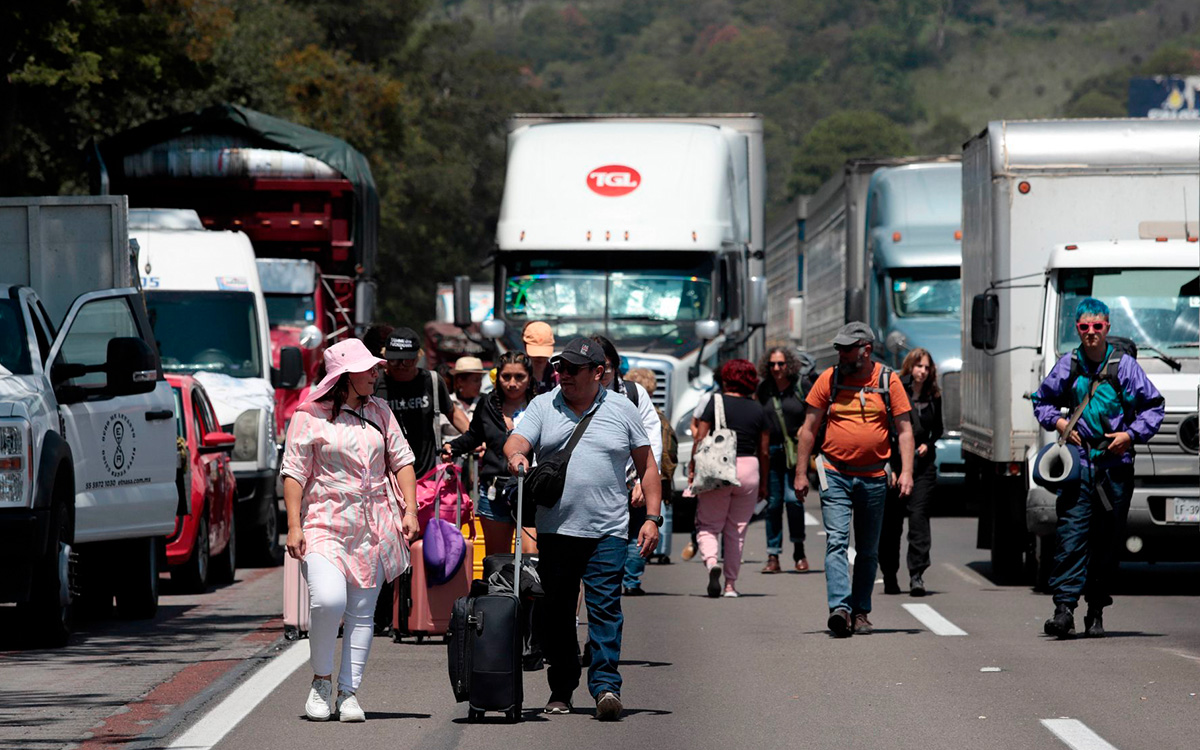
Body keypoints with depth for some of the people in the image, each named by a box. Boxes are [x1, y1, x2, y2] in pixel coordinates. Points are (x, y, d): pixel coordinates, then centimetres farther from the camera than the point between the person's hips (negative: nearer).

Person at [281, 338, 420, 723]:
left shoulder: (379, 412, 13)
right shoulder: (309, 416, -2)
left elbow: (402, 460, 17)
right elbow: (294, 472, -3)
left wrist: (409, 510, 6)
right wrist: (294, 526, -10)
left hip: (373, 527, 5)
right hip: (324, 523, -5)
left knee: (361, 612, 2)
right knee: (328, 599, -22)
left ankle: (349, 692, 7)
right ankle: (321, 680, -2)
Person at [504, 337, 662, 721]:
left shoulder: (622, 410, 7)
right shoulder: (542, 406, 9)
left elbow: (647, 466, 11)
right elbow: (516, 441, -5)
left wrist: (652, 517, 3)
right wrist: (516, 455, -30)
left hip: (606, 531, -2)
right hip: (555, 528, 2)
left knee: (605, 607, -11)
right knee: (556, 612, 6)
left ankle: (606, 685, -14)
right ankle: (561, 688, 17)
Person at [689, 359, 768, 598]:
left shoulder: (717, 402, -2)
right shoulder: (757, 409, 7)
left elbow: (700, 439, -5)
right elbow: (763, 451, 9)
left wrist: (692, 468, 4)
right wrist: (763, 484, 18)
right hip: (749, 469, 3)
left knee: (708, 526, 5)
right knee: (736, 531, 10)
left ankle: (711, 562, -24)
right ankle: (730, 584, 10)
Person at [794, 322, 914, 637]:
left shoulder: (888, 382, 1)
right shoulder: (829, 380, 2)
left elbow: (904, 430, 2)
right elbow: (809, 429, 6)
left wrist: (906, 472, -9)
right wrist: (801, 473, 2)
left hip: (874, 478, 1)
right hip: (835, 476, -1)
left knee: (868, 549, 9)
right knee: (836, 542, -15)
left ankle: (861, 611, 19)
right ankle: (840, 608, -25)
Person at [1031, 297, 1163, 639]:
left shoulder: (1125, 365, 2)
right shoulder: (1067, 366, 7)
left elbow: (1154, 406, 7)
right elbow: (1042, 401, 21)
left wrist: (1131, 434, -6)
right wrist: (1057, 421, 2)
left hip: (1115, 463, 0)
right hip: (1078, 461, 0)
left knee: (1108, 541, 4)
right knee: (1071, 535, -11)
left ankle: (1096, 612, 12)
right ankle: (1064, 609, -17)